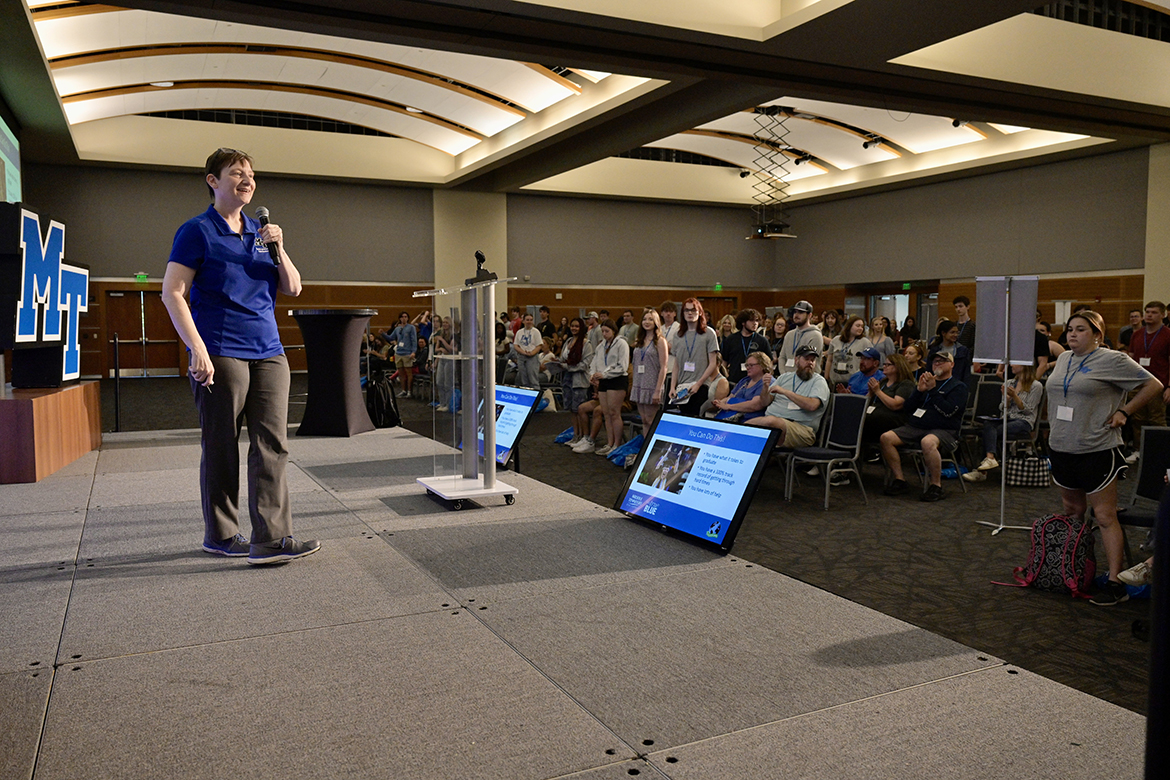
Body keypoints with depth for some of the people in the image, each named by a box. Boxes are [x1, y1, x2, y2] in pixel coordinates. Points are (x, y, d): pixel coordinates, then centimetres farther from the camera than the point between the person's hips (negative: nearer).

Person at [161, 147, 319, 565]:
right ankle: (220, 534, 18)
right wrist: (198, 349, -16)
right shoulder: (198, 231, -1)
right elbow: (173, 293, -7)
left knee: (272, 444, -2)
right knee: (221, 448, 4)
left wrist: (278, 249, -3)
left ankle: (271, 538, -3)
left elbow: (292, 288, 15)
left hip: (268, 353, 6)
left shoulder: (260, 232, 16)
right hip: (220, 354, -5)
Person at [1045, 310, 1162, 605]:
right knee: (1072, 511, 17)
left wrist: (1123, 412, -7)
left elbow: (1153, 385, -5)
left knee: (1104, 516, -6)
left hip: (1097, 449, -7)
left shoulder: (1113, 360, -8)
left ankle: (1116, 582, -2)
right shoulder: (1063, 359, 12)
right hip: (1061, 447, 7)